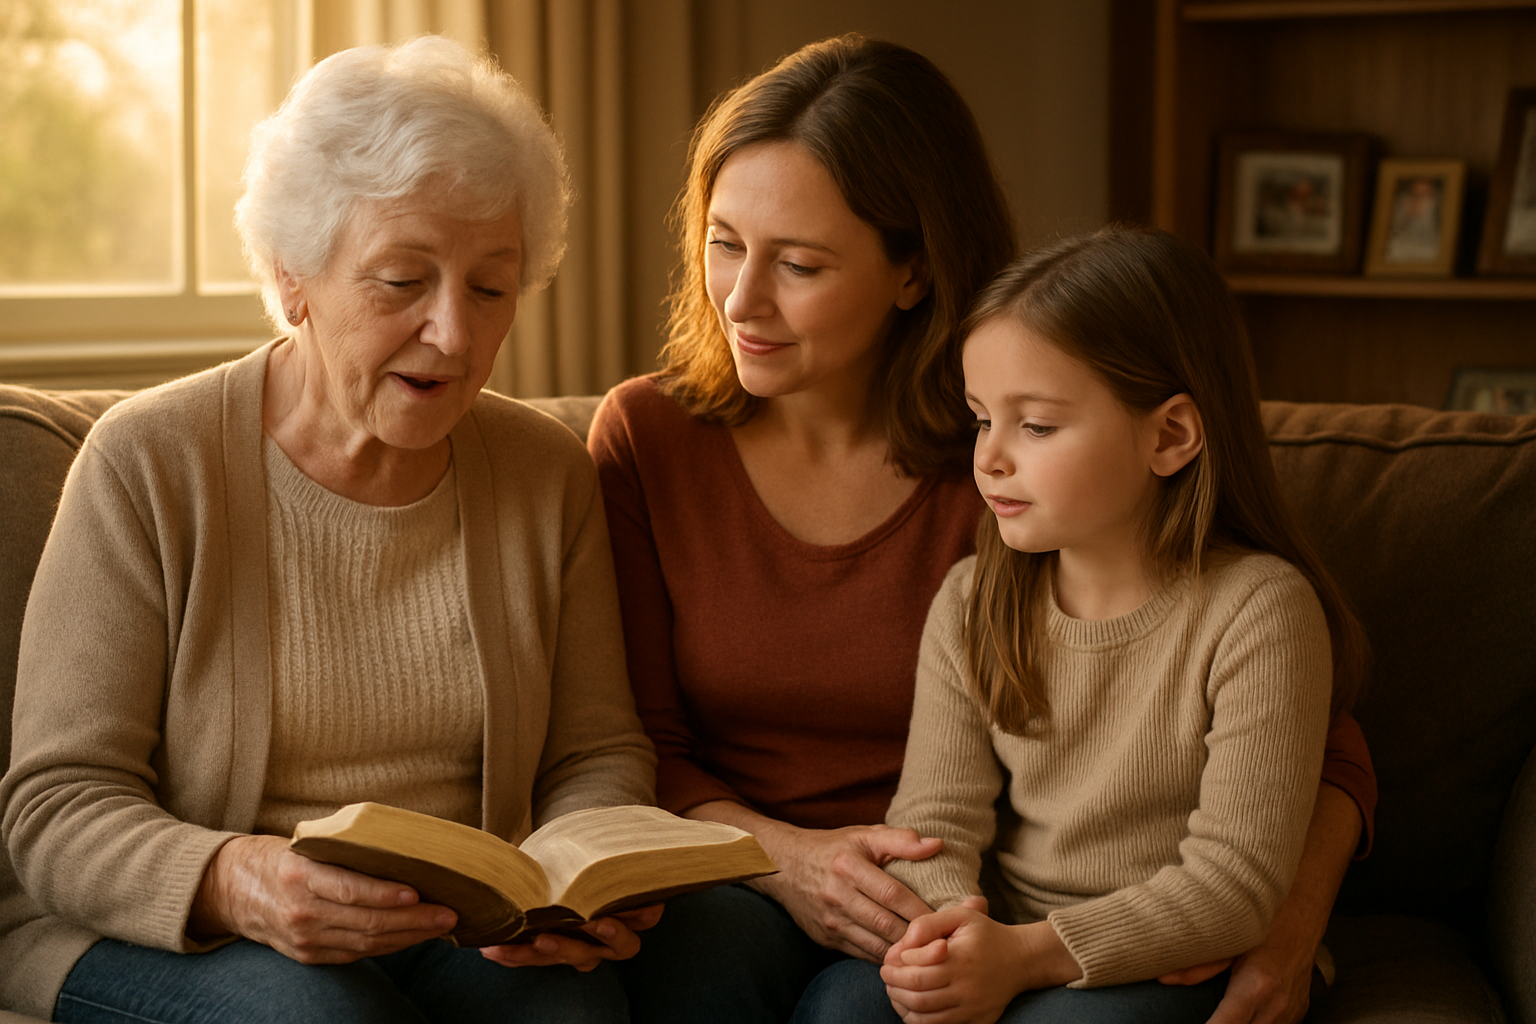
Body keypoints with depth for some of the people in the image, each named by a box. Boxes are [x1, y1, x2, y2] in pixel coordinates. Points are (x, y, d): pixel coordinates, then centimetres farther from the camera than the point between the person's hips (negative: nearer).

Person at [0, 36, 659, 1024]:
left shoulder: (549, 472, 3)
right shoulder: (149, 462, -10)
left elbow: (597, 753, 8)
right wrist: (229, 884, -33)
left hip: (466, 933, 4)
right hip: (167, 934, -4)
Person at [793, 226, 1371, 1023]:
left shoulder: (1259, 611, -12)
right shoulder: (969, 603, 4)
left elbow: (1233, 883, -16)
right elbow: (935, 817, 0)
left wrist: (1028, 954, -26)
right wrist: (949, 928, -24)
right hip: (995, 951, 4)